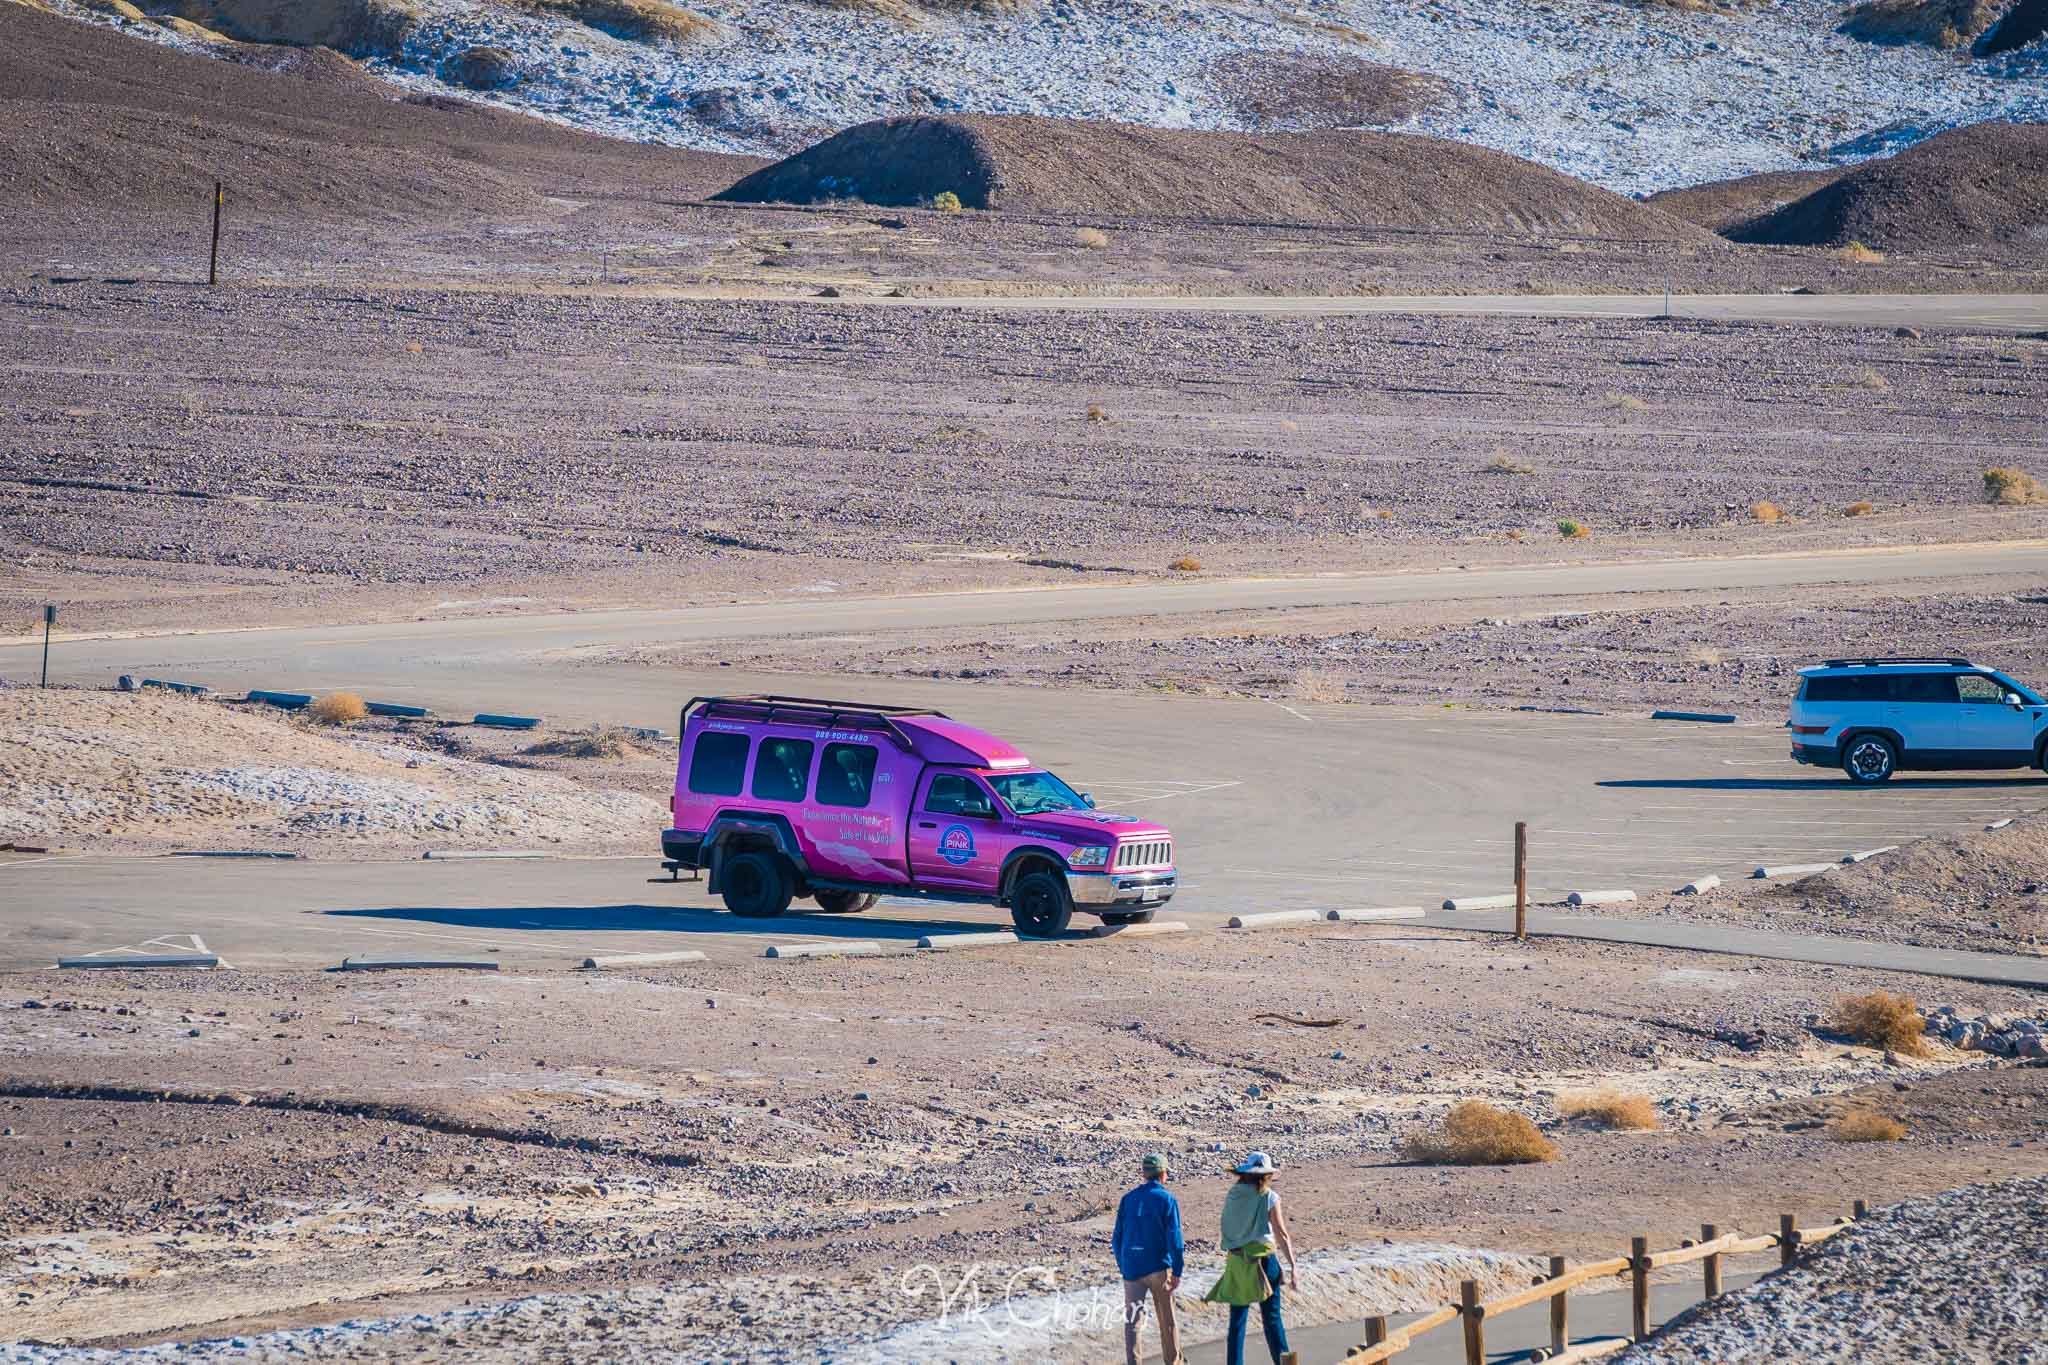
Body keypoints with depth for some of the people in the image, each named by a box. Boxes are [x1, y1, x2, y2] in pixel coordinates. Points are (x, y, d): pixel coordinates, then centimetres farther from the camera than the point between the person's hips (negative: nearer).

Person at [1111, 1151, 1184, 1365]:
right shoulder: (1167, 1199, -6)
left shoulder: (1129, 1199, 5)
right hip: (1159, 1267, -2)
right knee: (1167, 1319, 11)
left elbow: (1117, 1238, 8)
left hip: (1132, 1268, 2)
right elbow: (1174, 1238, -12)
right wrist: (1177, 1271, -9)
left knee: (1132, 1320, 0)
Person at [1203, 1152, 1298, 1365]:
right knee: (1272, 1317, 5)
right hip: (1262, 1259, -3)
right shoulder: (1268, 1198, -9)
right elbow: (1282, 1235, -9)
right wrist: (1292, 1266, -5)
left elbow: (1226, 1231, 6)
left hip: (1236, 1261, 3)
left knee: (1237, 1319, 8)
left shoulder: (1232, 1196, 2)